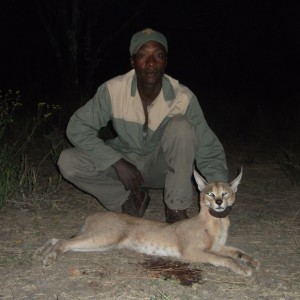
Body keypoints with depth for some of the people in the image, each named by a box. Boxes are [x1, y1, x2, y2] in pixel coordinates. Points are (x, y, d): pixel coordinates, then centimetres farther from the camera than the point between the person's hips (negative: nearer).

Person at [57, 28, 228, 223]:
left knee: (181, 126, -31)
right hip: (125, 163, 1)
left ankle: (176, 210, -19)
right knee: (67, 162, -22)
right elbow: (77, 127, -15)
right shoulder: (113, 89, -22)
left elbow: (209, 151, -19)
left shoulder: (184, 98, -22)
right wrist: (118, 162, -25)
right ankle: (131, 199, -4)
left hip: (163, 166, -1)